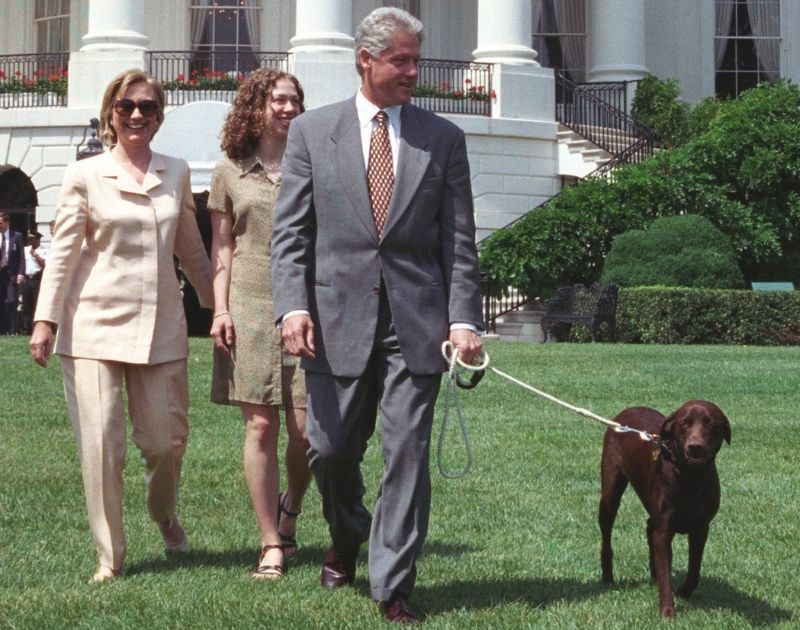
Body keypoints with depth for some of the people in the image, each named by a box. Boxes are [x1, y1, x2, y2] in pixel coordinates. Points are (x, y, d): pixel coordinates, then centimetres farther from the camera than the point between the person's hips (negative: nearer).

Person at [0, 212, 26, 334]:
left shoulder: (17, 236, 4)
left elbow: (22, 257, 0)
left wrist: (21, 273, -9)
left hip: (12, 273, -2)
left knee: (11, 301, -8)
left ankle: (12, 330, -5)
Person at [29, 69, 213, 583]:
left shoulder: (176, 174, 10)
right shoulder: (85, 176, 1)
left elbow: (191, 249, 18)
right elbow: (63, 253, 0)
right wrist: (46, 319, -6)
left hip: (160, 326, 3)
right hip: (95, 324, -2)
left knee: (167, 439, 5)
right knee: (101, 444, -4)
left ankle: (166, 516, 37)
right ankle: (110, 555, 8)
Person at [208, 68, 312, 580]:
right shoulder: (231, 172, 9)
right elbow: (222, 248, 10)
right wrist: (220, 309, 0)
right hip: (250, 308, 0)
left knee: (307, 430, -5)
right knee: (261, 427, -2)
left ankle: (290, 509, 24)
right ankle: (273, 545, 6)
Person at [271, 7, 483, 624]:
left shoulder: (443, 138, 7)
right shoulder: (312, 131, 6)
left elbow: (458, 241, 4)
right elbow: (291, 231, 3)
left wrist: (464, 318, -6)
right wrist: (293, 306, -10)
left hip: (416, 320, 0)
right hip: (338, 317, 0)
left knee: (408, 454, -2)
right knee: (331, 449, 6)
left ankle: (393, 586, 6)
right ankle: (347, 539, 36)